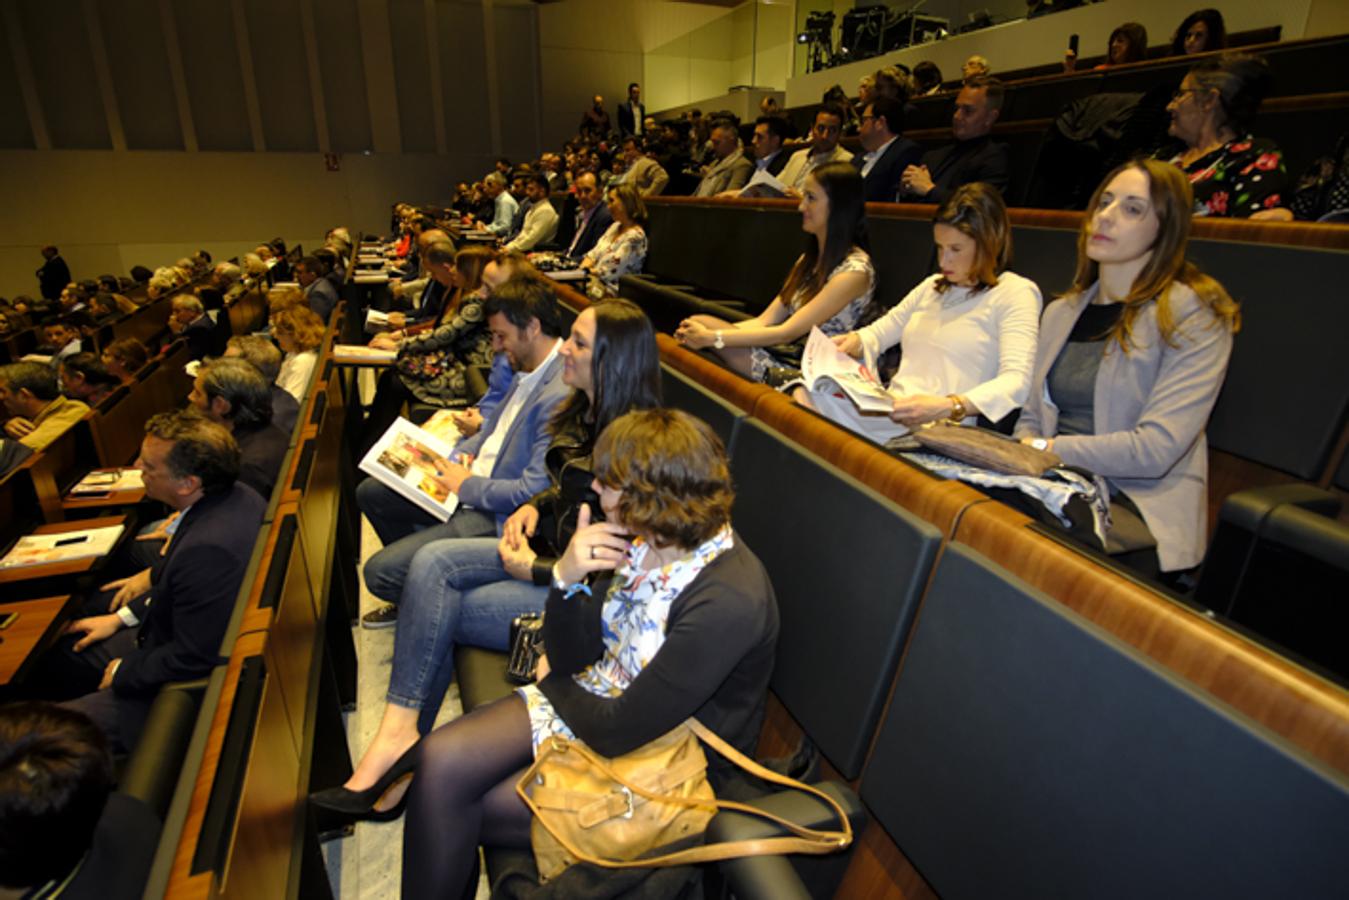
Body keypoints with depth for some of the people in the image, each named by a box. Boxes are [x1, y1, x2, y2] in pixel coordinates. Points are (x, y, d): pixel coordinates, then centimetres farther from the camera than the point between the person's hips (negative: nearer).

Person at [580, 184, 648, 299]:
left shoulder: (635, 236, -14)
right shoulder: (615, 227, 16)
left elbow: (611, 271, -17)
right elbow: (594, 253, 14)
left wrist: (590, 271, -3)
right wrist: (582, 269, -5)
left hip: (610, 290, -9)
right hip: (594, 281, 9)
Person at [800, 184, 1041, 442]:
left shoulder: (1016, 292, 2)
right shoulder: (932, 286, 25)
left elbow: (1017, 381, -12)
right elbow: (879, 332, 28)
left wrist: (950, 407, -30)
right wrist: (856, 341, 2)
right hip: (890, 413, 7)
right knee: (801, 395, -24)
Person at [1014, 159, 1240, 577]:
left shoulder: (1195, 315, -3)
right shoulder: (1061, 311, 16)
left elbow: (1154, 451, -14)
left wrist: (1048, 448, -11)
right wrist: (1025, 450, -8)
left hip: (1139, 507, -5)